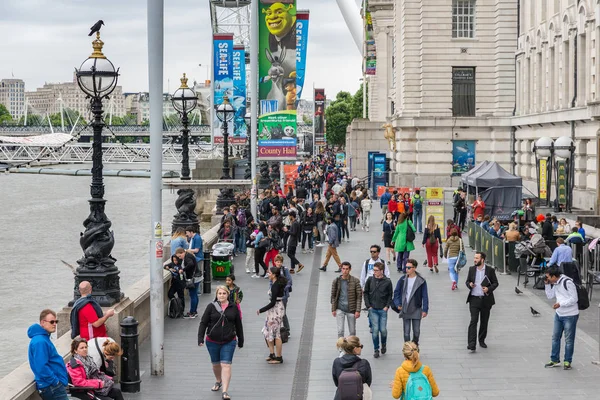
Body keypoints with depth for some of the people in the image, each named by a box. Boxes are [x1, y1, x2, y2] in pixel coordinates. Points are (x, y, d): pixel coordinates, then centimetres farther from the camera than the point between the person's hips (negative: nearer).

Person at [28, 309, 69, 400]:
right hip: (52, 387, -10)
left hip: (53, 386, 10)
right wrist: (56, 382, -18)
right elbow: (42, 368, -25)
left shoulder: (44, 338, 13)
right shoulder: (40, 342, -19)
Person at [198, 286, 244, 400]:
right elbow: (203, 323, -2)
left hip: (229, 342, -1)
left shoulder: (233, 308, 2)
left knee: (226, 365, -11)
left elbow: (238, 325, 10)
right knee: (215, 364, 16)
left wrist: (241, 341, 13)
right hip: (212, 341, 1)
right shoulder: (211, 307, -2)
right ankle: (218, 382, 44)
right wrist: (200, 338, -11)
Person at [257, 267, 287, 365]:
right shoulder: (279, 283, 7)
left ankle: (279, 357, 8)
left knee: (276, 334, 0)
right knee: (268, 331, 17)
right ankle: (272, 354, 22)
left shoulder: (275, 286, -22)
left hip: (276, 310, -10)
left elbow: (273, 303, -23)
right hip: (278, 308, 10)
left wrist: (261, 310, -17)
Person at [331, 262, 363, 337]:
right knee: (340, 331, -4)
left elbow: (359, 296, -5)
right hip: (340, 309, 0)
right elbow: (333, 296, 6)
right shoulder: (336, 281, 0)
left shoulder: (355, 281, -5)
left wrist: (358, 310, -10)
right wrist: (333, 309, 0)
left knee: (352, 331, 9)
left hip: (351, 310, 0)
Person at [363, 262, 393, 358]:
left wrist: (387, 306, -5)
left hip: (383, 310, -1)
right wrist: (368, 305, -1)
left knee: (383, 329, 1)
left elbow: (390, 295, 4)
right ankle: (376, 349, 12)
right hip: (373, 309, 1)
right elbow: (366, 293, 6)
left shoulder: (387, 281, -6)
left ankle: (384, 344, 31)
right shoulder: (370, 280, -3)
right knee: (375, 329, -2)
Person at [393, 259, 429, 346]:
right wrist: (398, 304, -3)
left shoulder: (421, 281, -6)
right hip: (405, 310, 1)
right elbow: (396, 292, 8)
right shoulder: (402, 280, 0)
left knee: (416, 331, 8)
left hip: (416, 310, -1)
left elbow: (425, 296, -2)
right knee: (406, 332, 3)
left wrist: (425, 310, -6)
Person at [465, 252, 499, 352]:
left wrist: (489, 289, -15)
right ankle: (471, 344, -15)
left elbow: (495, 283, 3)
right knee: (473, 321, -10)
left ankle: (482, 340, 29)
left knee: (484, 322, 11)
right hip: (474, 299, 0)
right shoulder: (472, 269, 5)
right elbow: (467, 281, 14)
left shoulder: (490, 270, -2)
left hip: (486, 299, 0)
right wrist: (469, 284, -10)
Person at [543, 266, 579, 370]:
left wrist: (560, 304, -25)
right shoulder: (554, 284, 4)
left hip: (570, 315, -8)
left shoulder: (567, 282, -20)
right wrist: (547, 285, -1)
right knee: (555, 337, 11)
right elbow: (550, 296, 12)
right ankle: (555, 360, 22)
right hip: (559, 314, 8)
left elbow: (574, 299, -19)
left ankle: (567, 361, 14)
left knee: (569, 340, 3)